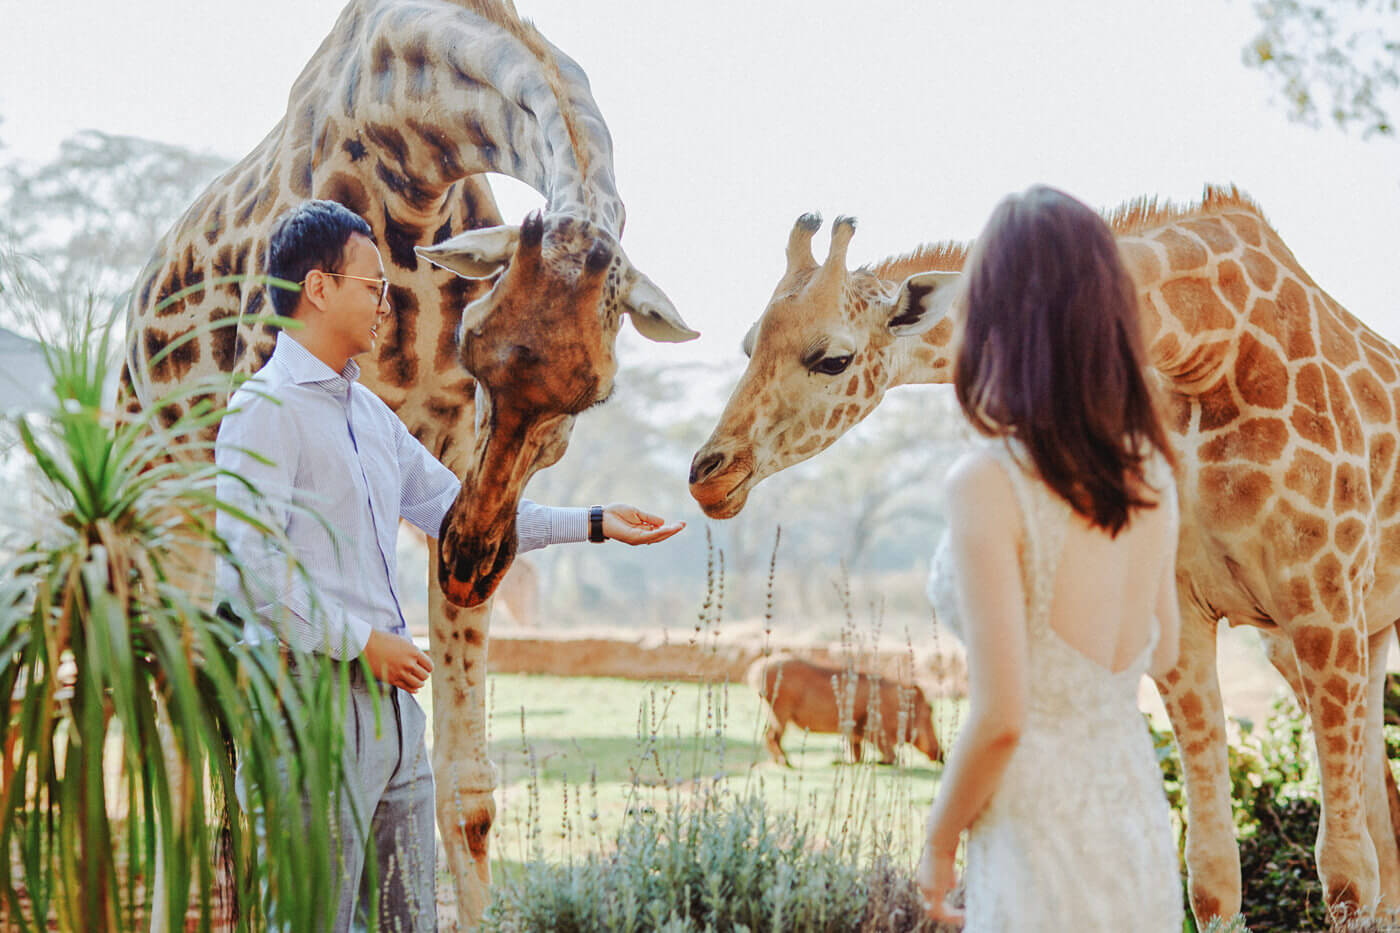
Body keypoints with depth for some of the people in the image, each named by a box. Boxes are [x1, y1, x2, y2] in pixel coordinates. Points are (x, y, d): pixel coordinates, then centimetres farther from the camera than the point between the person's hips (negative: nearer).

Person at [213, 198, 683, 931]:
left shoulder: (369, 412, 18)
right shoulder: (265, 410, -10)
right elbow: (251, 569, -17)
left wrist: (591, 524, 20)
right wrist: (364, 641, -16)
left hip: (391, 696, 9)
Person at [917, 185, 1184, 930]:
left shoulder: (989, 483, -19)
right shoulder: (1151, 468, 0)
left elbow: (1000, 718, -19)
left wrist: (938, 841, -4)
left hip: (1043, 838, -6)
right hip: (1141, 817, 7)